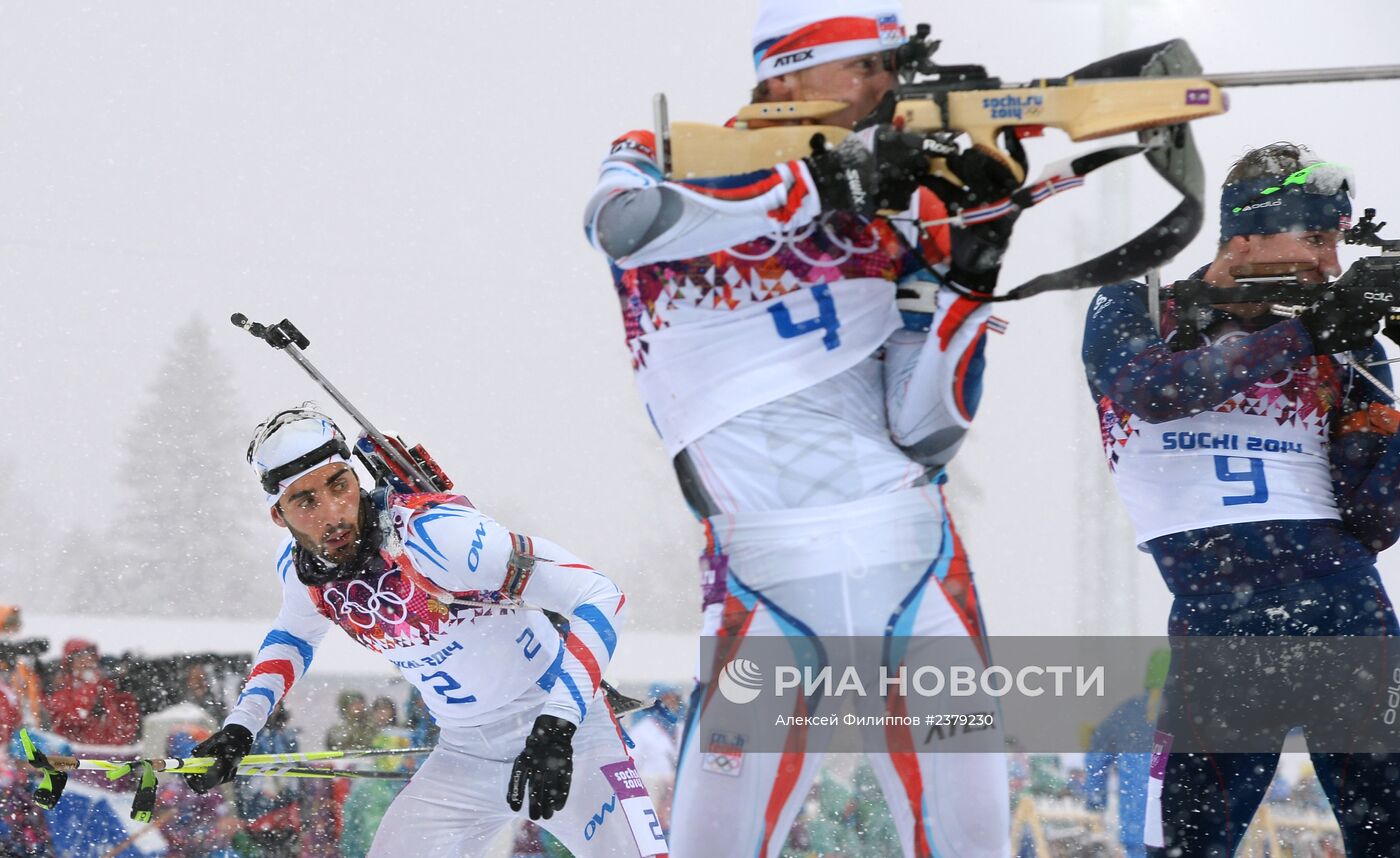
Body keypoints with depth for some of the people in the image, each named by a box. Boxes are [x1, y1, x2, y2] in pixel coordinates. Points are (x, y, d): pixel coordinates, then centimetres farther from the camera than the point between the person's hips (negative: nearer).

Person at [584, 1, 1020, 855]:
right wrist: (822, 182, -24)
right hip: (767, 578, -3)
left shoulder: (898, 215, 10)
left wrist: (969, 274, -5)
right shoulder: (675, 161, 2)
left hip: (918, 560, 4)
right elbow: (622, 220, -25)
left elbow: (920, 435, 5)